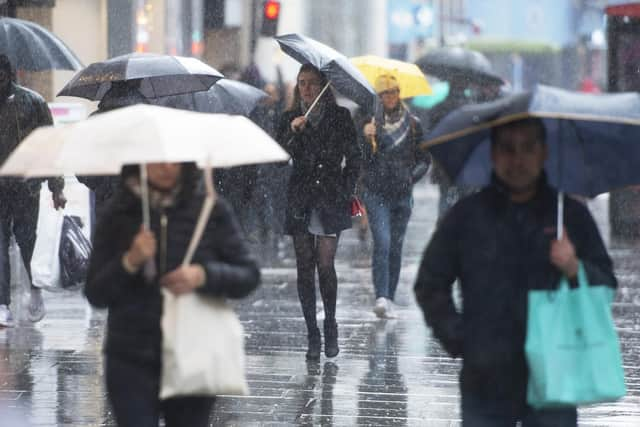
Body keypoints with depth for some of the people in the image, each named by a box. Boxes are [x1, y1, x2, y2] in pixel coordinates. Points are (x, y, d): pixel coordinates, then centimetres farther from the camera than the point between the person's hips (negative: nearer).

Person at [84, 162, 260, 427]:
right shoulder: (118, 214, 2)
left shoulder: (211, 210, 1)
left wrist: (204, 276, -16)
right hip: (133, 364, 0)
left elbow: (249, 276, 3)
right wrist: (129, 263, -16)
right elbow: (95, 294, 2)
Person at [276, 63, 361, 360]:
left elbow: (354, 158, 7)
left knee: (325, 264, -10)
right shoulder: (290, 119, 8)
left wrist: (345, 191, -1)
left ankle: (330, 326, 9)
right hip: (300, 199, 2)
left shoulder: (339, 116, 4)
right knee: (305, 266, 0)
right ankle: (312, 334, 5)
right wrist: (293, 133, -17)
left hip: (331, 200, -2)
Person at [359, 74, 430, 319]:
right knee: (382, 243, -17)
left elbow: (424, 159, 14)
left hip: (402, 195, 3)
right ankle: (381, 298, -24)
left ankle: (389, 300, 14)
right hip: (376, 193, -3)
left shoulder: (412, 124, 7)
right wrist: (366, 138, -18)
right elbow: (360, 158, -2)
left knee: (396, 248, 6)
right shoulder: (370, 122, 1)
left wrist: (412, 176, 1)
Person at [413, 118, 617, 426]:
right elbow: (429, 285, 11)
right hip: (485, 384, 1)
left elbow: (607, 286, 6)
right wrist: (457, 340, 1)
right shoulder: (467, 216, 5)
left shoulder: (571, 215, 6)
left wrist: (575, 269, -15)